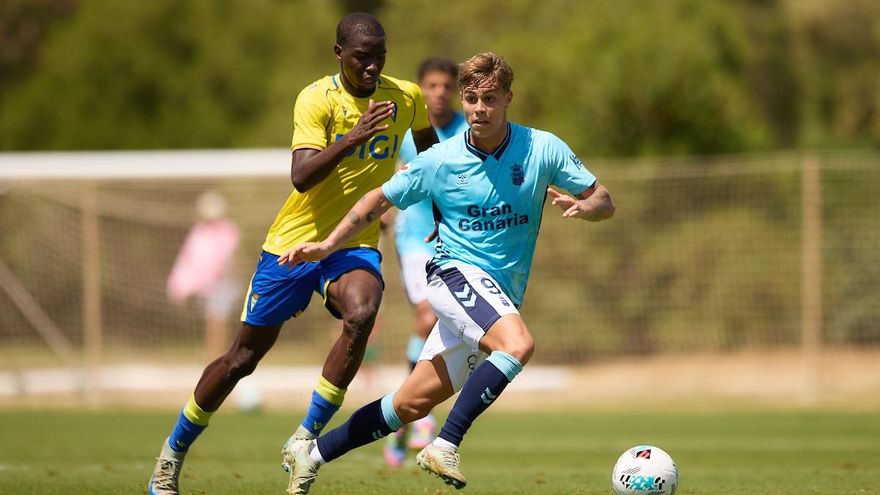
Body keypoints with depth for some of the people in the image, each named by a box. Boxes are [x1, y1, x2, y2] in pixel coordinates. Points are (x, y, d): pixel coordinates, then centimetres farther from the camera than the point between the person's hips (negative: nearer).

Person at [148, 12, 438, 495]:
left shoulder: (407, 97, -3)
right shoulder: (316, 99, -15)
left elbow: (429, 151, 20)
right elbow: (301, 177, -28)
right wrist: (353, 138, -40)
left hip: (355, 245, 2)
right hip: (294, 240, -2)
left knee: (361, 315, -32)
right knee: (243, 356, 6)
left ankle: (306, 437, -19)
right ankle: (173, 451, 28)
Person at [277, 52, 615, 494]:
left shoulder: (542, 149, -2)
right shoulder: (440, 161, -3)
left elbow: (604, 202, 1)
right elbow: (380, 199, 10)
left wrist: (582, 206, -23)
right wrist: (328, 245, 1)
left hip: (501, 299, 3)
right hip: (457, 273, -3)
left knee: (411, 404, 5)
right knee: (518, 344, -34)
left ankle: (312, 454, 20)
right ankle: (444, 447, -31)